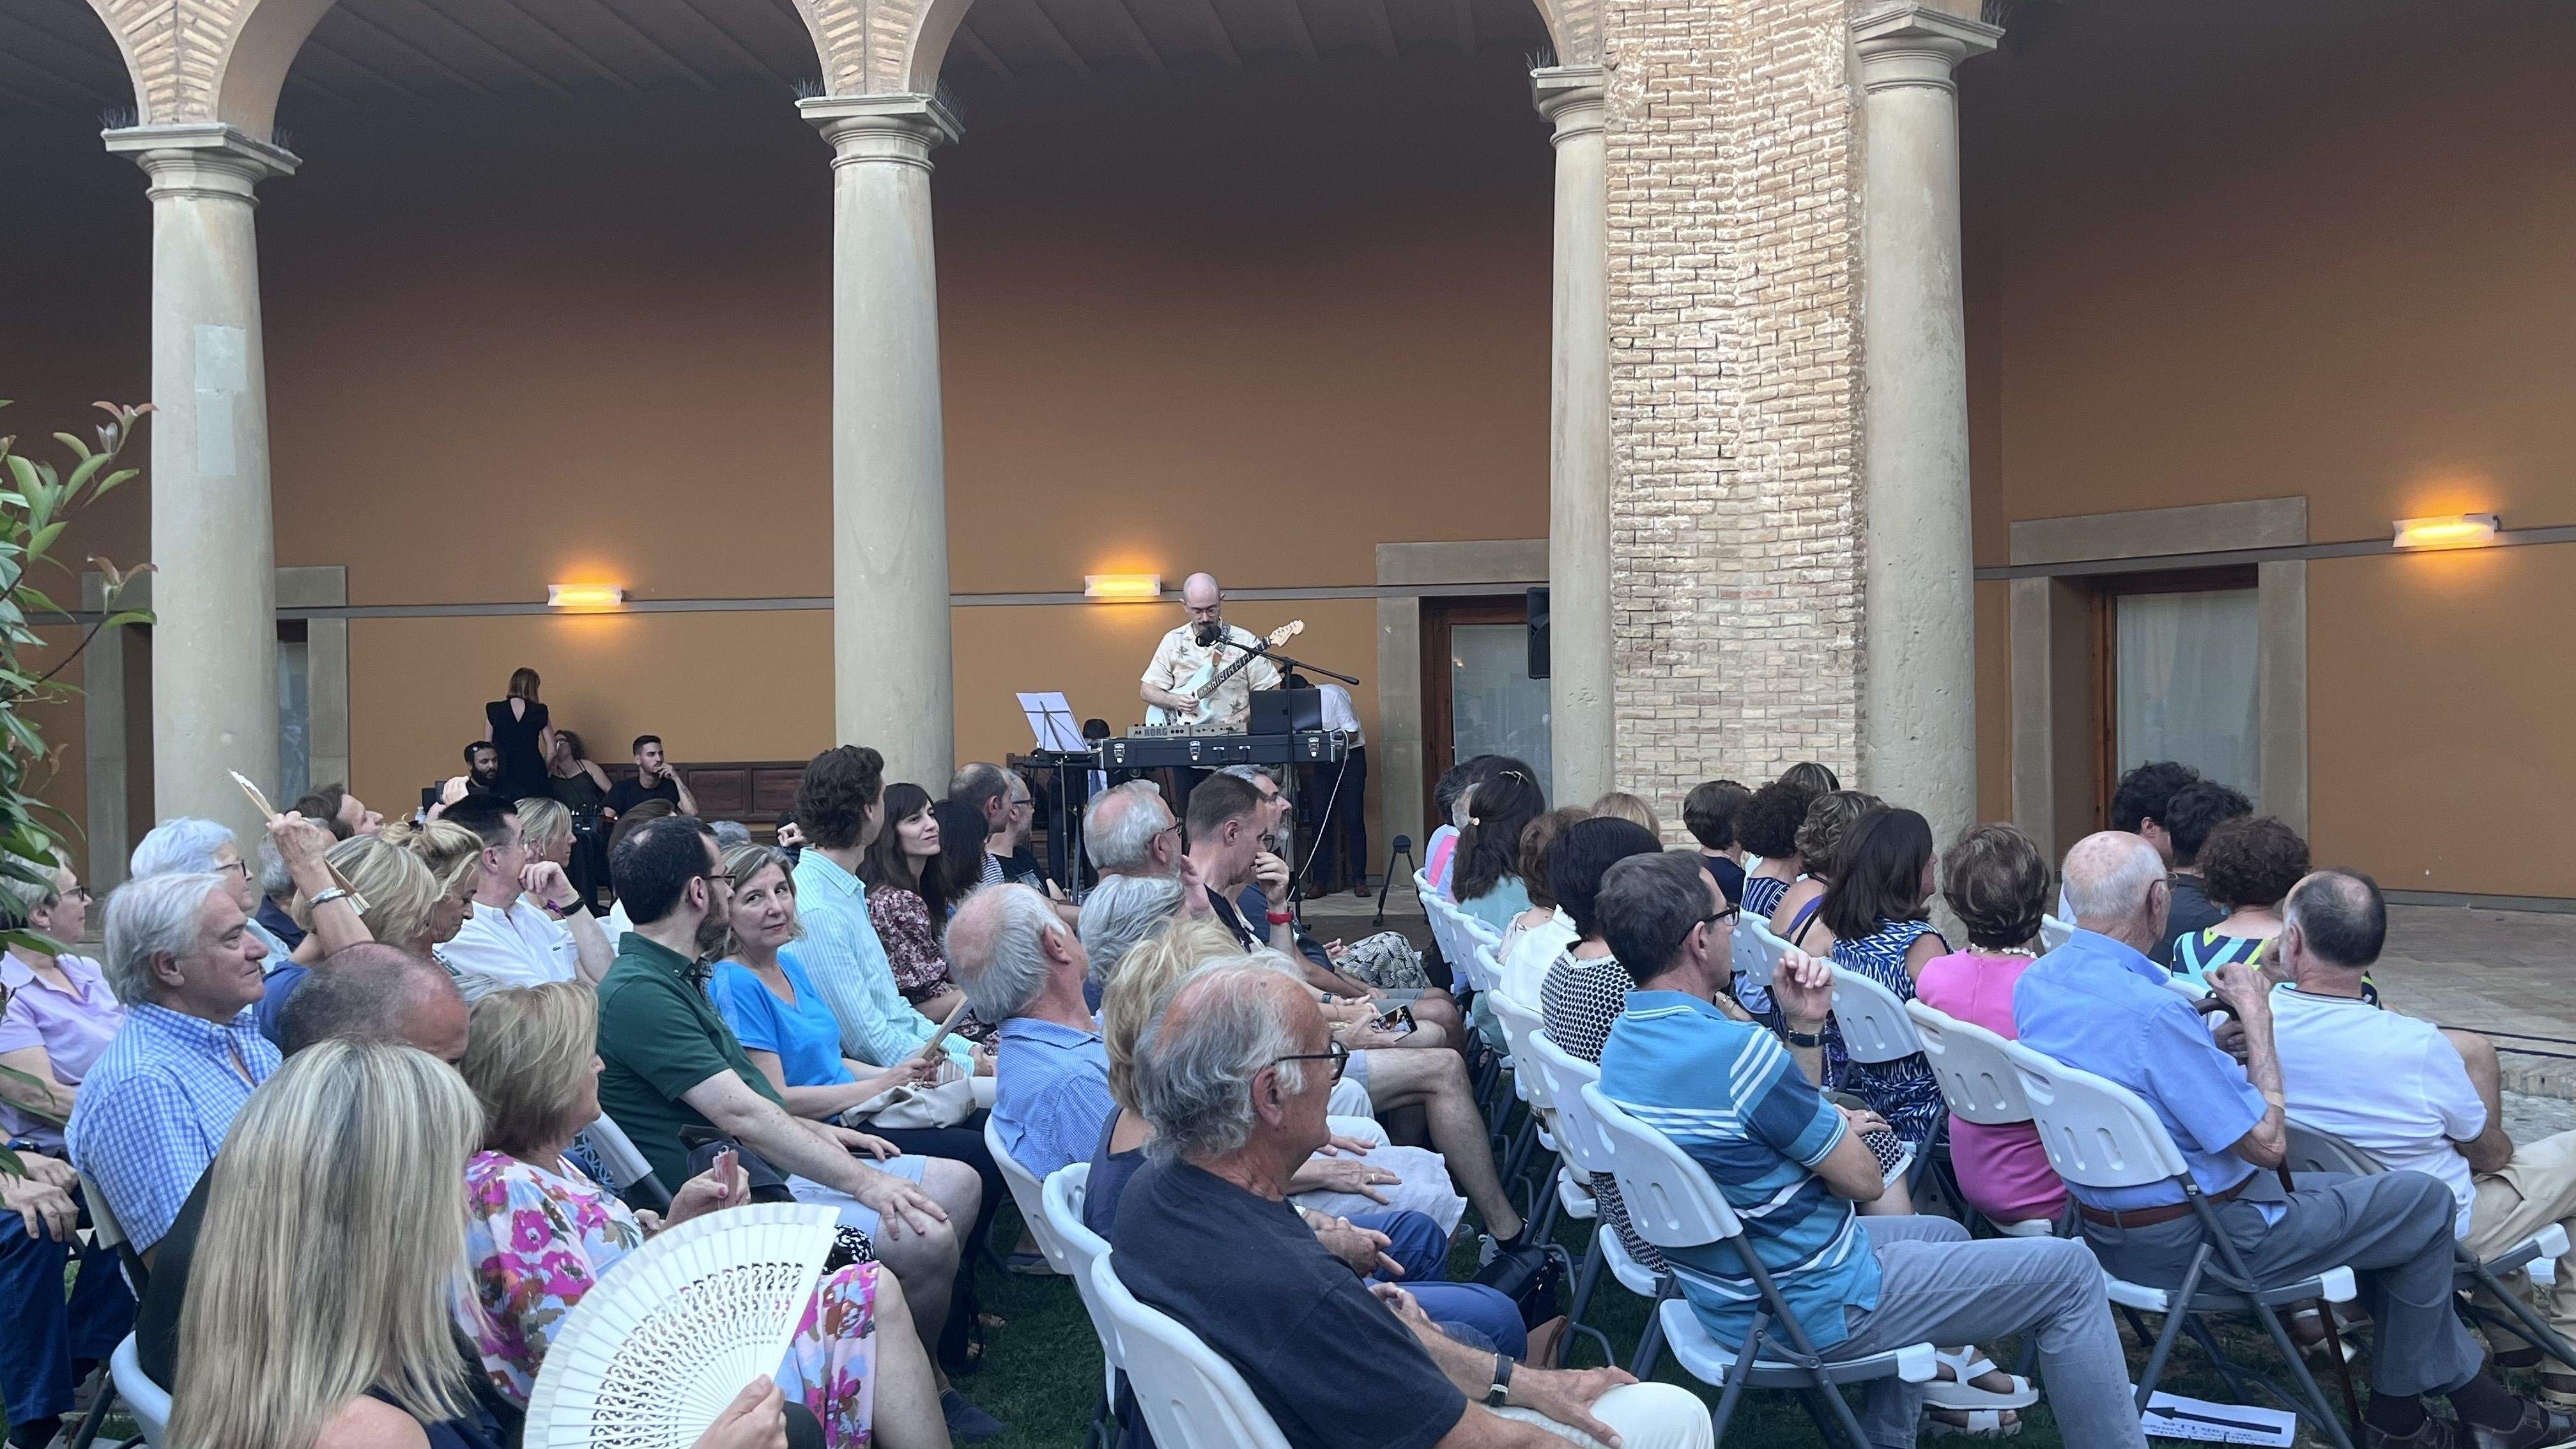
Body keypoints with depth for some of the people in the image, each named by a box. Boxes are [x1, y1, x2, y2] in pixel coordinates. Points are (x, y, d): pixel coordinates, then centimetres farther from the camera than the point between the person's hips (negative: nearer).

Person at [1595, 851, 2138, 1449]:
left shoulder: (1623, 1042, 0)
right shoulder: (1736, 1050, -29)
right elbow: (1861, 1180, -15)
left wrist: (1803, 1024, 0)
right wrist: (1847, 1127, 5)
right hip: (1813, 1309, -9)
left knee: (1946, 1235, 32)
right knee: (2068, 1271, 0)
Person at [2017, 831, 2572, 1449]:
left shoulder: (2034, 981, -4)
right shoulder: (2151, 1012, -32)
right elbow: (2268, 1142, -23)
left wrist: (2216, 1032, 4)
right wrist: (2257, 1017, -13)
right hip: (2193, 1244, -9)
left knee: (2372, 1205, 27)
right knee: (2425, 1202, 10)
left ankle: (2472, 1390, 35)